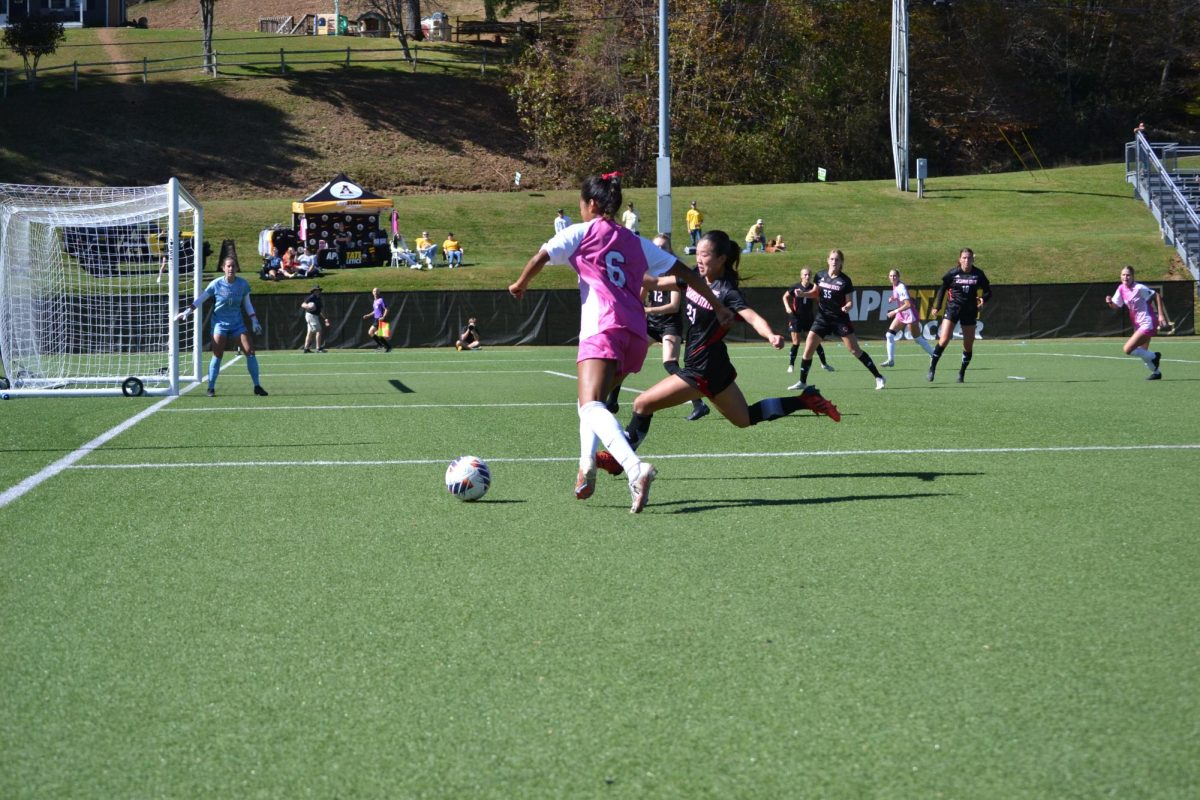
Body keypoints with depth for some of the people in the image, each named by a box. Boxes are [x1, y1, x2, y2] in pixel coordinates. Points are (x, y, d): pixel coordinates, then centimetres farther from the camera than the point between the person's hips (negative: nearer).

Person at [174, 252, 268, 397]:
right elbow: (200, 300, -1)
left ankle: (257, 386, 5)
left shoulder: (242, 284, -4)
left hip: (237, 323, 2)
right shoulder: (216, 284, -10)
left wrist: (254, 321, 2)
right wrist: (186, 312, -6)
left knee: (250, 351, -5)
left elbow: (247, 304, 9)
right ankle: (211, 388, 0)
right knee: (217, 355, -10)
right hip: (220, 322, -2)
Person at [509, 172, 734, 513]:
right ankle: (586, 467, 6)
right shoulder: (636, 242, 23)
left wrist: (520, 285, 26)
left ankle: (635, 468, -46)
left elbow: (540, 258, 6)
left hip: (602, 329, -7)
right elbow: (685, 272, 22)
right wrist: (718, 307, 28)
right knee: (593, 401, 25)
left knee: (591, 406, -23)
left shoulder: (581, 232, 10)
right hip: (636, 333, 7)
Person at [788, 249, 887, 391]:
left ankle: (879, 378, 4)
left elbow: (850, 302, -6)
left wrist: (847, 307, -28)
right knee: (808, 349, -3)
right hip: (822, 318, 4)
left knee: (855, 350, -5)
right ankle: (802, 382, 12)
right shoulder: (820, 275, 0)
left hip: (840, 319, -3)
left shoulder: (845, 280, -10)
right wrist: (803, 294, -1)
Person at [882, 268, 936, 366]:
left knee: (918, 339, 0)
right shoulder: (894, 286, 5)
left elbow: (908, 304, -27)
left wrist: (895, 311, -27)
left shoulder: (901, 288, -21)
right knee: (889, 335, -2)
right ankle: (891, 360, 1)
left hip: (909, 314, -9)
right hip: (901, 315, 9)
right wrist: (893, 299, 3)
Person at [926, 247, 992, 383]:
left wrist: (983, 299, -16)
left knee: (968, 345, 3)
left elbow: (988, 291, 6)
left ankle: (961, 374, 19)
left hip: (970, 311, 2)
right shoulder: (952, 274, -3)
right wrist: (936, 307, 5)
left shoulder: (978, 274, -1)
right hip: (953, 309, -2)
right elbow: (942, 289, 8)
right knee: (944, 340, -14)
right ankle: (931, 369, -4)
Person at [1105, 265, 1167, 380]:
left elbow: (1157, 296, -14)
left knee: (1128, 349, -15)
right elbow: (1116, 305, 8)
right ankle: (1156, 372, 38)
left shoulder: (1139, 288, -20)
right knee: (1142, 352, 19)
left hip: (1147, 324, -8)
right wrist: (1110, 302, -16)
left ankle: (1153, 356, 2)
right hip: (1138, 325, 8)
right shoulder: (1121, 288, 1)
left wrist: (1161, 315, -17)